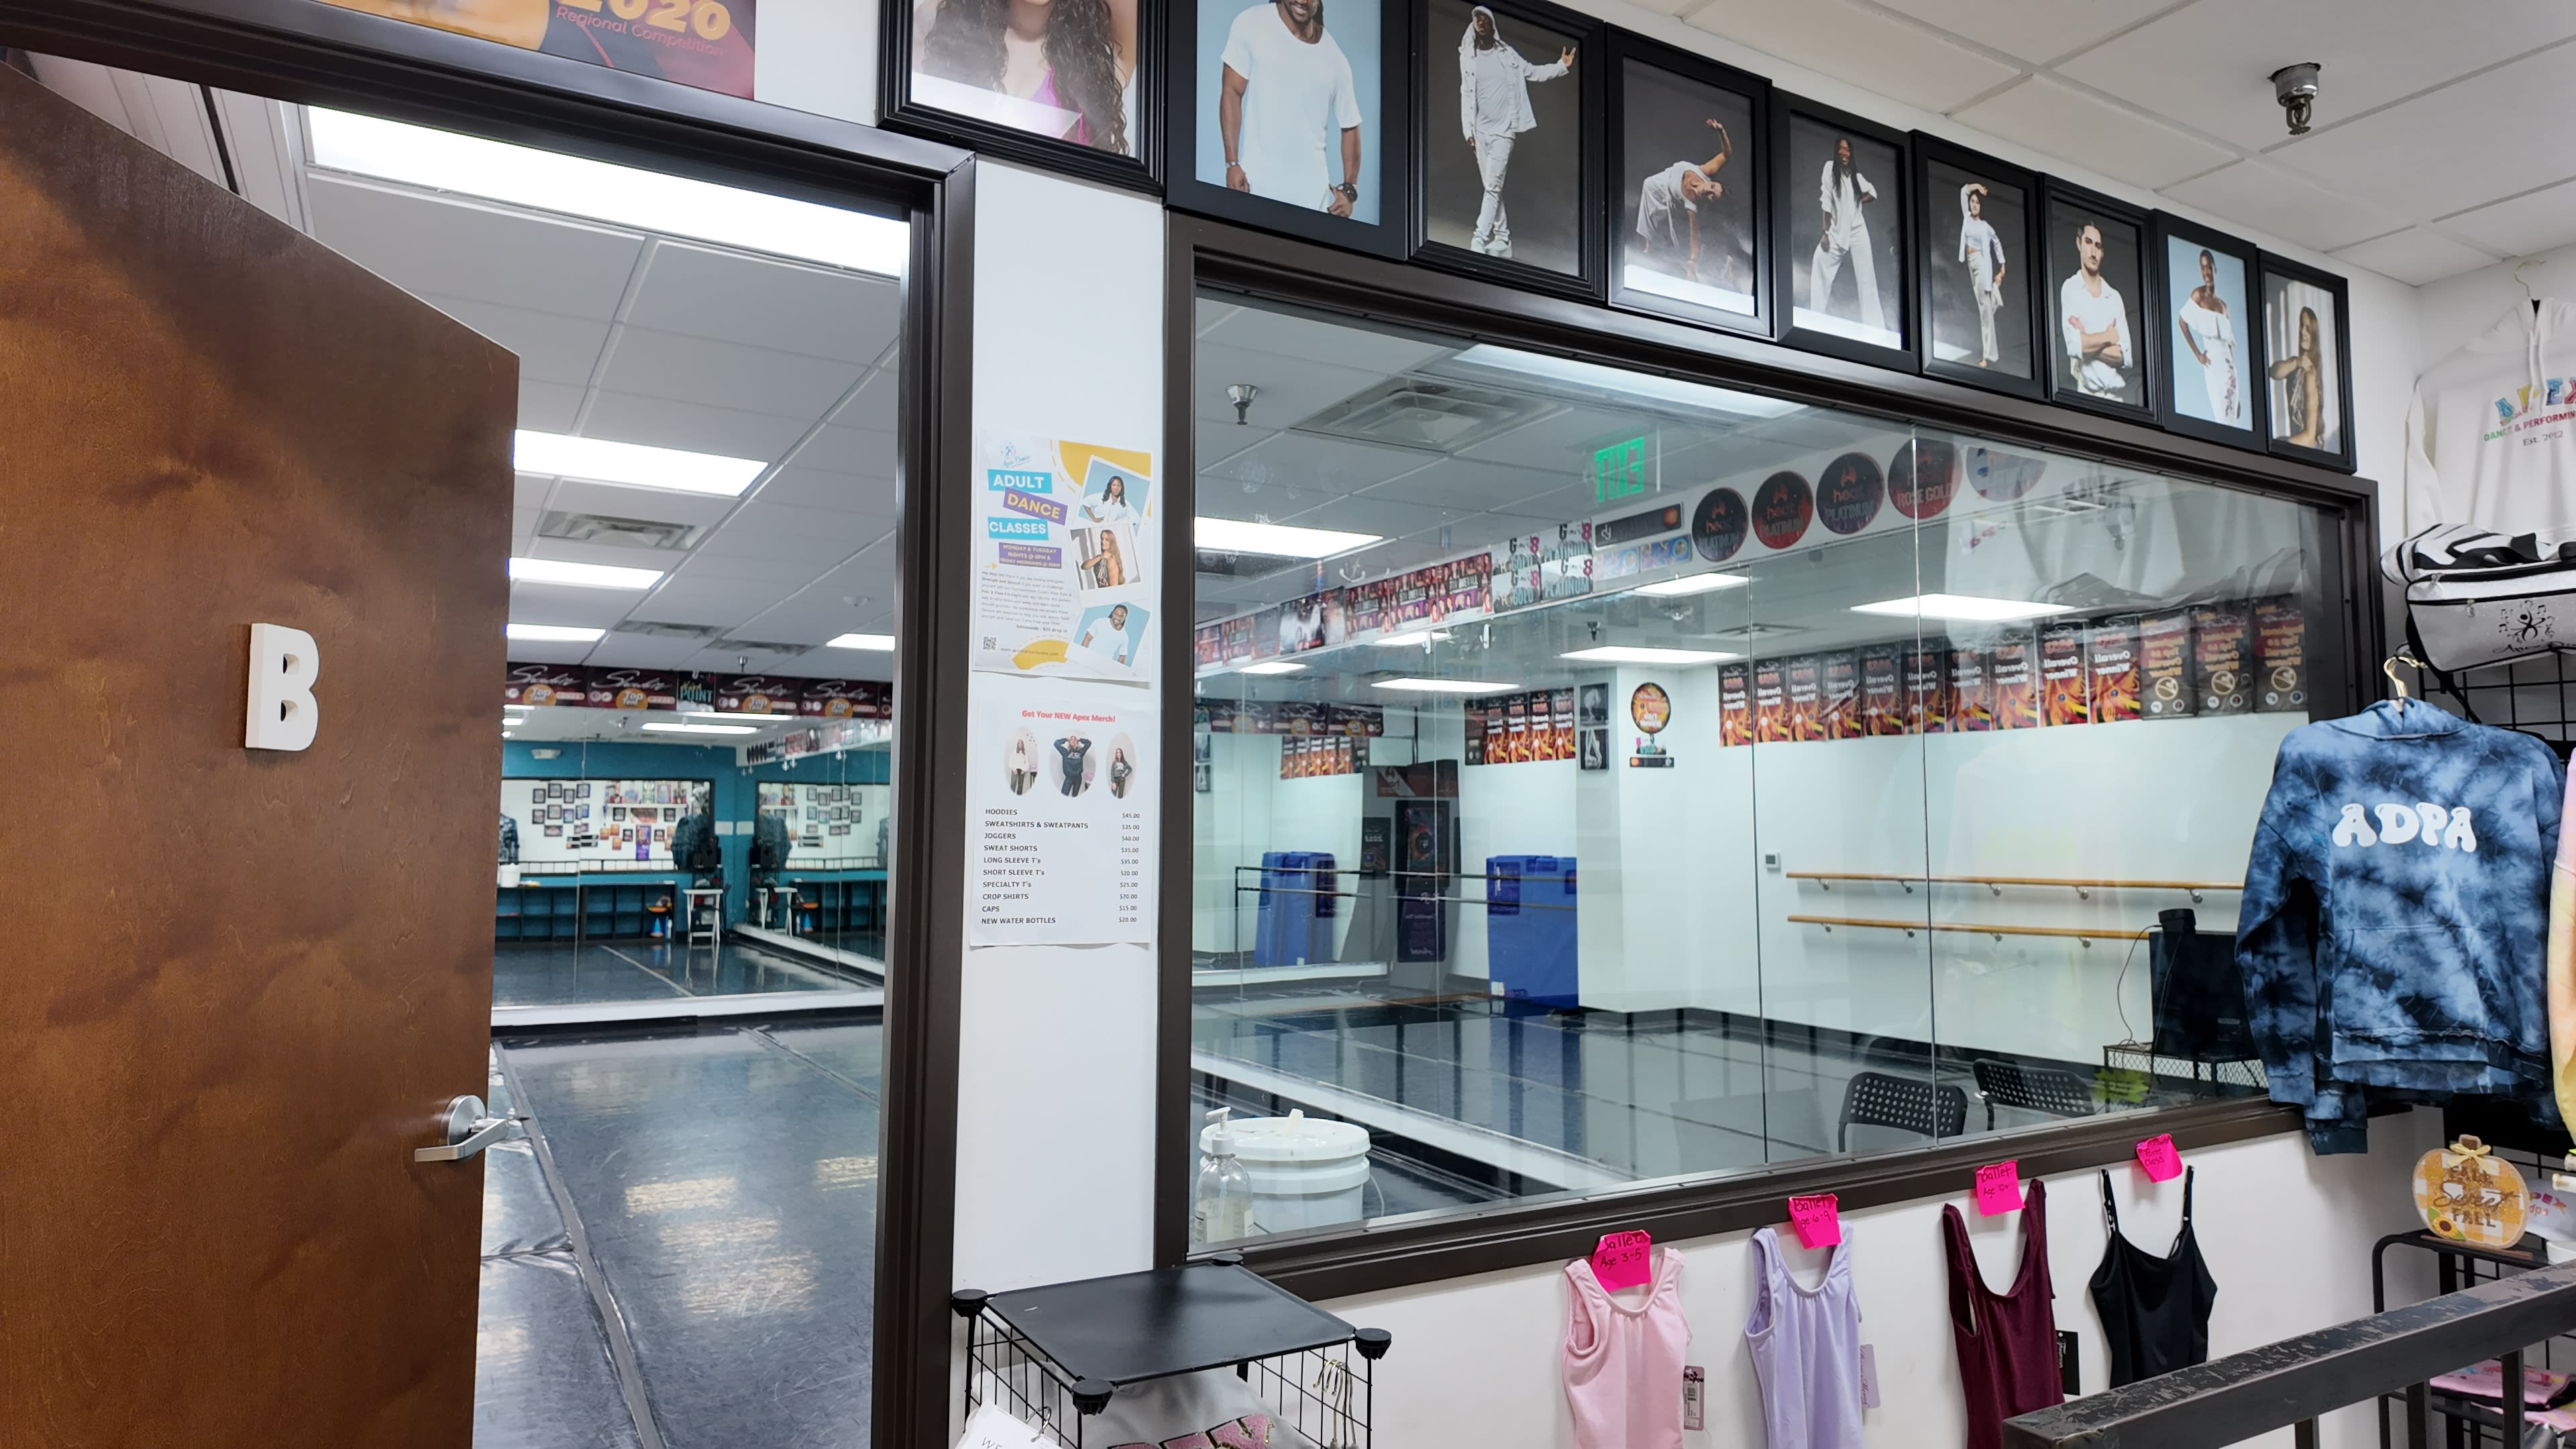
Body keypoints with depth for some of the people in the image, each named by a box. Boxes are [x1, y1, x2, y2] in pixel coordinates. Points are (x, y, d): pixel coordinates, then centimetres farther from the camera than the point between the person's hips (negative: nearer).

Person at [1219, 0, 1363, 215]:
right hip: (1256, 183, -2)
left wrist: (1349, 189, 5)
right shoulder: (1251, 24, -1)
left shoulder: (1335, 59, 6)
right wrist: (1232, 164, -8)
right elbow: (1231, 92, -1)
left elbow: (1350, 126, 15)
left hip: (1312, 192, 2)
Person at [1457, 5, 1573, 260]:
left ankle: (1478, 243, -17)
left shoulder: (1507, 54, 5)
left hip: (1503, 129, -2)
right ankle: (1502, 238, 15)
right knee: (1491, 188, 7)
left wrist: (1562, 66, 1)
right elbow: (1466, 95, 6)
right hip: (1480, 131, 2)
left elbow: (1533, 72, 11)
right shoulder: (1467, 57, 7)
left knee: (1493, 187, -12)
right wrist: (1468, 130, -1)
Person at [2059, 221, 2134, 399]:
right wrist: (2107, 337, 0)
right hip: (2086, 393, -3)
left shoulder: (2115, 297, 12)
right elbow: (2074, 346, -15)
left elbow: (2125, 356, 2)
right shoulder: (2069, 288, 0)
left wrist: (2089, 344, -9)